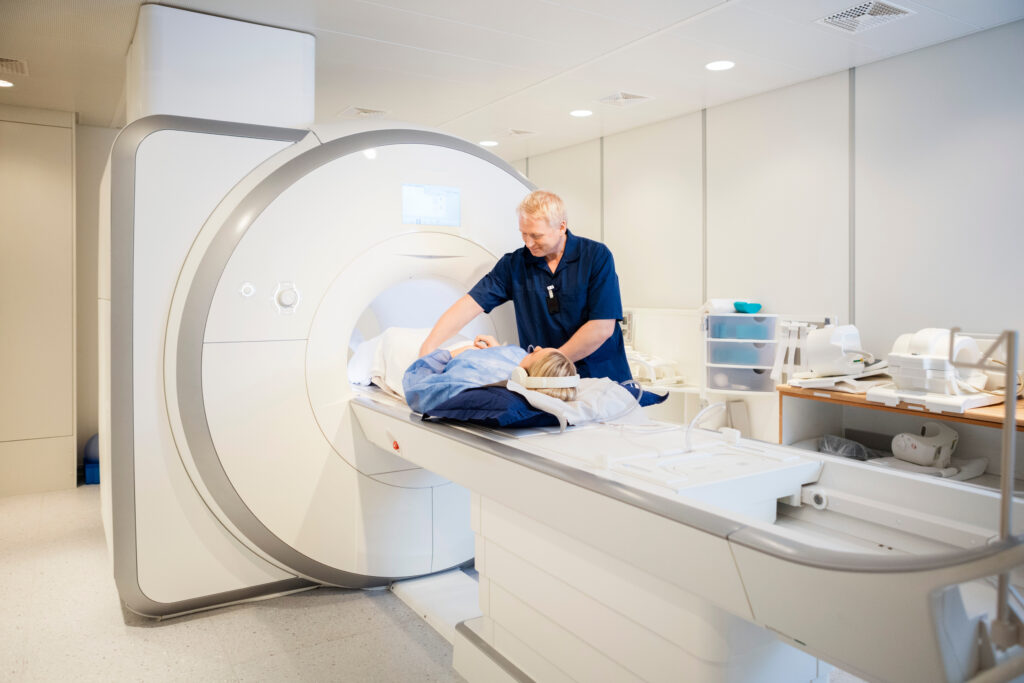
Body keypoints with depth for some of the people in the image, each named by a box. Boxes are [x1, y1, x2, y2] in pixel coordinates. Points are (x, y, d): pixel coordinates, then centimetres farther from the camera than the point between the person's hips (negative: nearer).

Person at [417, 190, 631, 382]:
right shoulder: (514, 264, 4)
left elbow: (602, 328, -11)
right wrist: (427, 349, -13)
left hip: (602, 378, -2)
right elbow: (470, 304, -1)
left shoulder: (596, 256, -5)